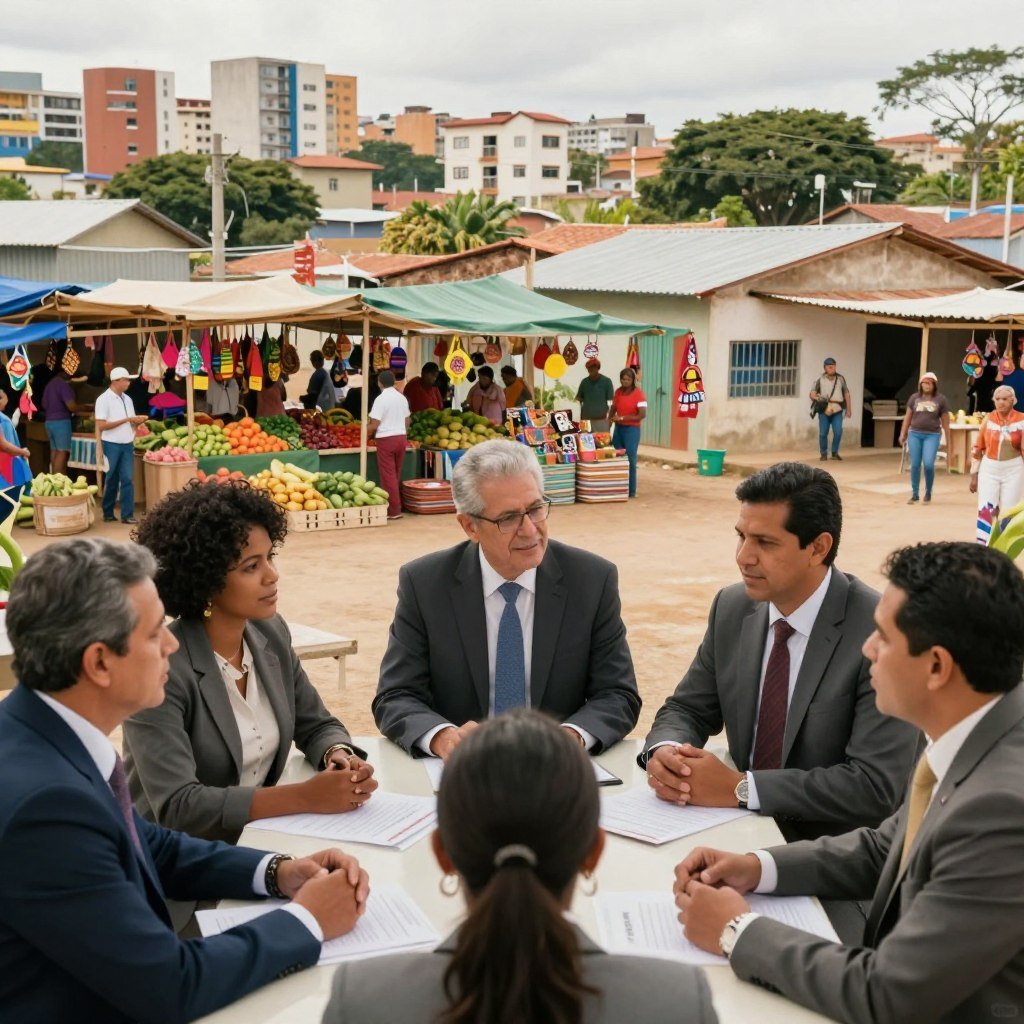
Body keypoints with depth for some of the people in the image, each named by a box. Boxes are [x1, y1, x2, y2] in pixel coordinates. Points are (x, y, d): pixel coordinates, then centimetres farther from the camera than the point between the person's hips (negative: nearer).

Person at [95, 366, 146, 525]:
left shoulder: (127, 399, 12)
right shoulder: (104, 399, -9)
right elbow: (101, 425, -15)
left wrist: (137, 421, -6)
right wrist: (126, 420, -17)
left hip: (127, 445, 5)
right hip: (112, 445, -5)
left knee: (128, 479, 0)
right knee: (111, 480, 4)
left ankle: (127, 514, 2)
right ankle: (108, 513, 17)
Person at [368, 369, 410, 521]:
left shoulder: (381, 399, -12)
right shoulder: (402, 398, 8)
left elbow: (374, 425, -15)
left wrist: (364, 433, 1)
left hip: (386, 439, -6)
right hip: (401, 437, 6)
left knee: (388, 475, -2)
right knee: (397, 474, 14)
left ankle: (394, 510, -3)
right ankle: (396, 506, 20)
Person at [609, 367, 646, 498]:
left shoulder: (639, 394, -10)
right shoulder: (618, 392, 7)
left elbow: (642, 415, -16)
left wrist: (622, 418, -19)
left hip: (631, 429, -6)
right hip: (618, 428, 6)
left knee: (630, 459, -4)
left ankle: (631, 491, 2)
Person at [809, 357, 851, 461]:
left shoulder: (840, 379, 10)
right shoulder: (820, 380, 6)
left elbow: (846, 394, 14)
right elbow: (812, 394, 3)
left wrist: (849, 409, 12)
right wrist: (816, 397, -20)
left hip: (837, 410, 0)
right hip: (824, 410, 0)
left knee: (838, 432, -10)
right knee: (823, 433, 0)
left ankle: (835, 453, 8)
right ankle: (824, 454, 16)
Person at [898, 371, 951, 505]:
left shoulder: (941, 399, 2)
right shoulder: (914, 397, 7)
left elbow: (945, 421, 5)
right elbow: (908, 417, 13)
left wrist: (948, 441, 6)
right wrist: (903, 434, 8)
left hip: (932, 435, -2)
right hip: (915, 434, 2)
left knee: (928, 464, -13)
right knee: (915, 465, 2)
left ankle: (928, 492, 9)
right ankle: (915, 495, 13)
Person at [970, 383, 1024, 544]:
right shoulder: (988, 419, 2)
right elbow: (978, 448, 7)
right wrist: (974, 474, 6)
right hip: (989, 469, 1)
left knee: (1008, 512, 4)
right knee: (985, 509, -7)